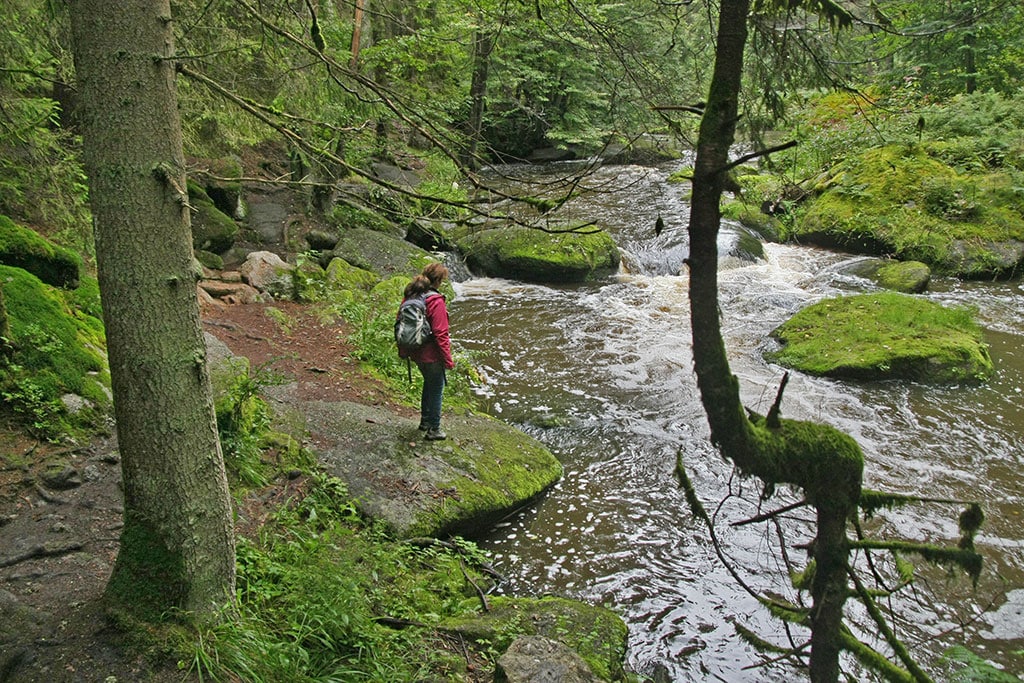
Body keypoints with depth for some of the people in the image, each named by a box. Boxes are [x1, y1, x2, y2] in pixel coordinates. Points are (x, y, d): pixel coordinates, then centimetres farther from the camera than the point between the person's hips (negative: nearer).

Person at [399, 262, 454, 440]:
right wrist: (448, 360, -13)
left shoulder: (410, 296, 2)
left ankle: (425, 420, 39)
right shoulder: (436, 302, -22)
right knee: (437, 390, 8)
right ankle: (433, 430, 16)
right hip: (432, 355, -8)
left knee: (429, 383, 27)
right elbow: (440, 334, -21)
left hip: (416, 352, 8)